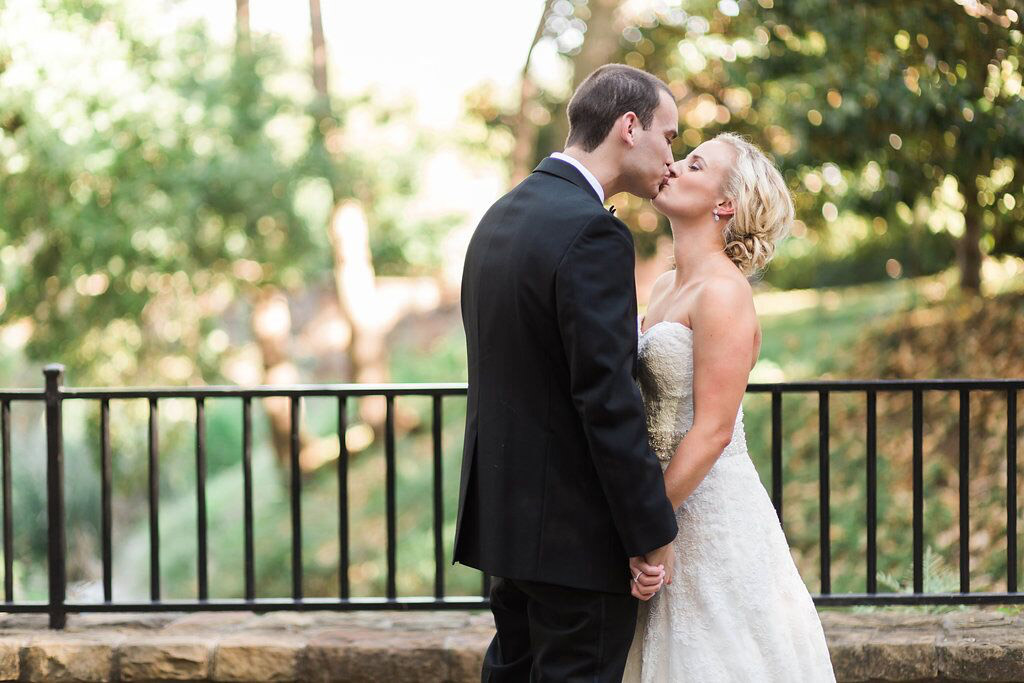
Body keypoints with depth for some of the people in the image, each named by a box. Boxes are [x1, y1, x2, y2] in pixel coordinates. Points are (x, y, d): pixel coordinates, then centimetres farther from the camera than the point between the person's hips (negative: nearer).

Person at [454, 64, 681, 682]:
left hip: (506, 513, 9)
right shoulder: (593, 234, -19)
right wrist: (653, 534, -16)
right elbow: (608, 402, -21)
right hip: (576, 531, -9)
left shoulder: (501, 217, 11)